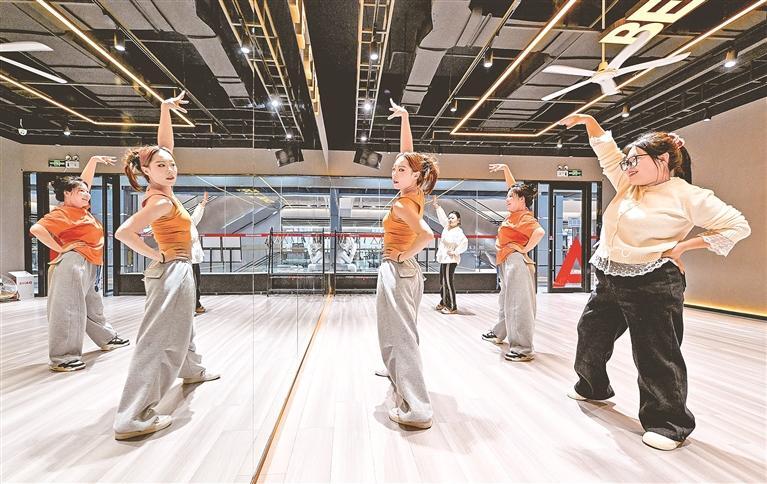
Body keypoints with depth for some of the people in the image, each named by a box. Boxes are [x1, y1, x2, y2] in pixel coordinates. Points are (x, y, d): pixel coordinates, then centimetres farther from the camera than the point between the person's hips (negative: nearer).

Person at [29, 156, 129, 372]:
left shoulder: (81, 208, 15)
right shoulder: (62, 213, -8)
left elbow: (85, 180, 26)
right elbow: (36, 229, -22)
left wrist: (95, 160, 27)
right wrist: (59, 248, -16)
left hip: (89, 266, 10)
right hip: (73, 263, -10)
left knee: (93, 307, 20)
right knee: (68, 310, -9)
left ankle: (107, 339, 35)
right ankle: (61, 358, -5)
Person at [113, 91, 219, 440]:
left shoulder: (162, 190, 5)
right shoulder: (161, 201, -18)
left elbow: (164, 144, 12)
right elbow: (124, 232, -28)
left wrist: (166, 109, 7)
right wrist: (157, 256, -18)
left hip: (178, 270, 10)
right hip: (171, 271, -10)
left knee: (182, 327, 26)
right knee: (159, 340, -11)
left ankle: (192, 371, 49)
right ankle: (132, 419, -9)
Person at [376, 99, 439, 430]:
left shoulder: (402, 204, -20)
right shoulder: (415, 194, 3)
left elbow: (426, 236, -36)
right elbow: (408, 152, 13)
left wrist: (403, 255, -21)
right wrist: (404, 118, 14)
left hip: (396, 271, -9)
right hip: (407, 271, 9)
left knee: (401, 335, -8)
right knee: (400, 329, 25)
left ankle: (416, 410, -7)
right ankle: (397, 372, 47)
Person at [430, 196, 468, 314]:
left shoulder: (458, 231, -15)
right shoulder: (447, 227, 9)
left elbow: (464, 242, -29)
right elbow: (442, 216, 18)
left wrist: (455, 252, -23)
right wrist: (436, 205, 18)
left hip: (450, 260, -9)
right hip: (444, 259, 9)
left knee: (448, 282, -7)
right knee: (442, 282, 17)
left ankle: (452, 307, 0)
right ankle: (443, 303, 31)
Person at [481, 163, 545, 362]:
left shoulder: (525, 217, -14)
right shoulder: (516, 212, 11)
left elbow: (539, 231, -33)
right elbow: (514, 187, 23)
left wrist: (525, 249, -21)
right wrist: (505, 168, 21)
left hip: (516, 262, -10)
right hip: (507, 263, 10)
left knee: (518, 304, -8)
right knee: (506, 300, 22)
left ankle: (524, 349, -3)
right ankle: (499, 333, 39)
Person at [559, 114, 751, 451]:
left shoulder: (686, 196, -8)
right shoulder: (629, 184, 10)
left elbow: (737, 226, -5)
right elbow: (607, 153, 16)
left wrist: (681, 246, -11)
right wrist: (588, 121, 8)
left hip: (653, 285, -7)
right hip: (609, 281, 8)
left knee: (656, 356, 1)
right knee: (591, 333, 18)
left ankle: (669, 423, 19)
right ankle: (593, 387, 41)